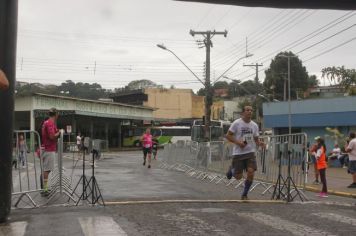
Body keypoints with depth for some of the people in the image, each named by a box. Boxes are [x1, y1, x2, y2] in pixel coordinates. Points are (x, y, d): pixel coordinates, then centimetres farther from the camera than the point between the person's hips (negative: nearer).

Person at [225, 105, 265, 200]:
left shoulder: (254, 125, 6)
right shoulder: (236, 123, -7)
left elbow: (256, 139, 15)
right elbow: (228, 136, -5)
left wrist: (260, 143, -8)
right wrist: (237, 142, -19)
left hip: (250, 153, 3)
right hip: (238, 153, -3)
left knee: (251, 173, -14)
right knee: (238, 177, 1)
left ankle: (244, 194, 6)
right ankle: (232, 169, 39)